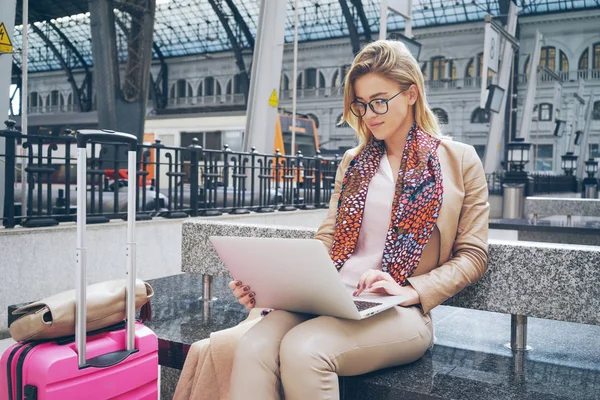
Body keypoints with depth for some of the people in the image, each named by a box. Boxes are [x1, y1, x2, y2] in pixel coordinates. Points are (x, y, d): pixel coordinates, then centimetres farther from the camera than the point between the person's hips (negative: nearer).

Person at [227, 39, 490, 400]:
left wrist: (412, 290, -12)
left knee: (303, 349, -33)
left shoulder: (460, 161, 9)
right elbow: (327, 241, 15)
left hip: (400, 313, -3)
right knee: (253, 347, -29)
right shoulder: (353, 163, 20)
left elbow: (473, 256, 5)